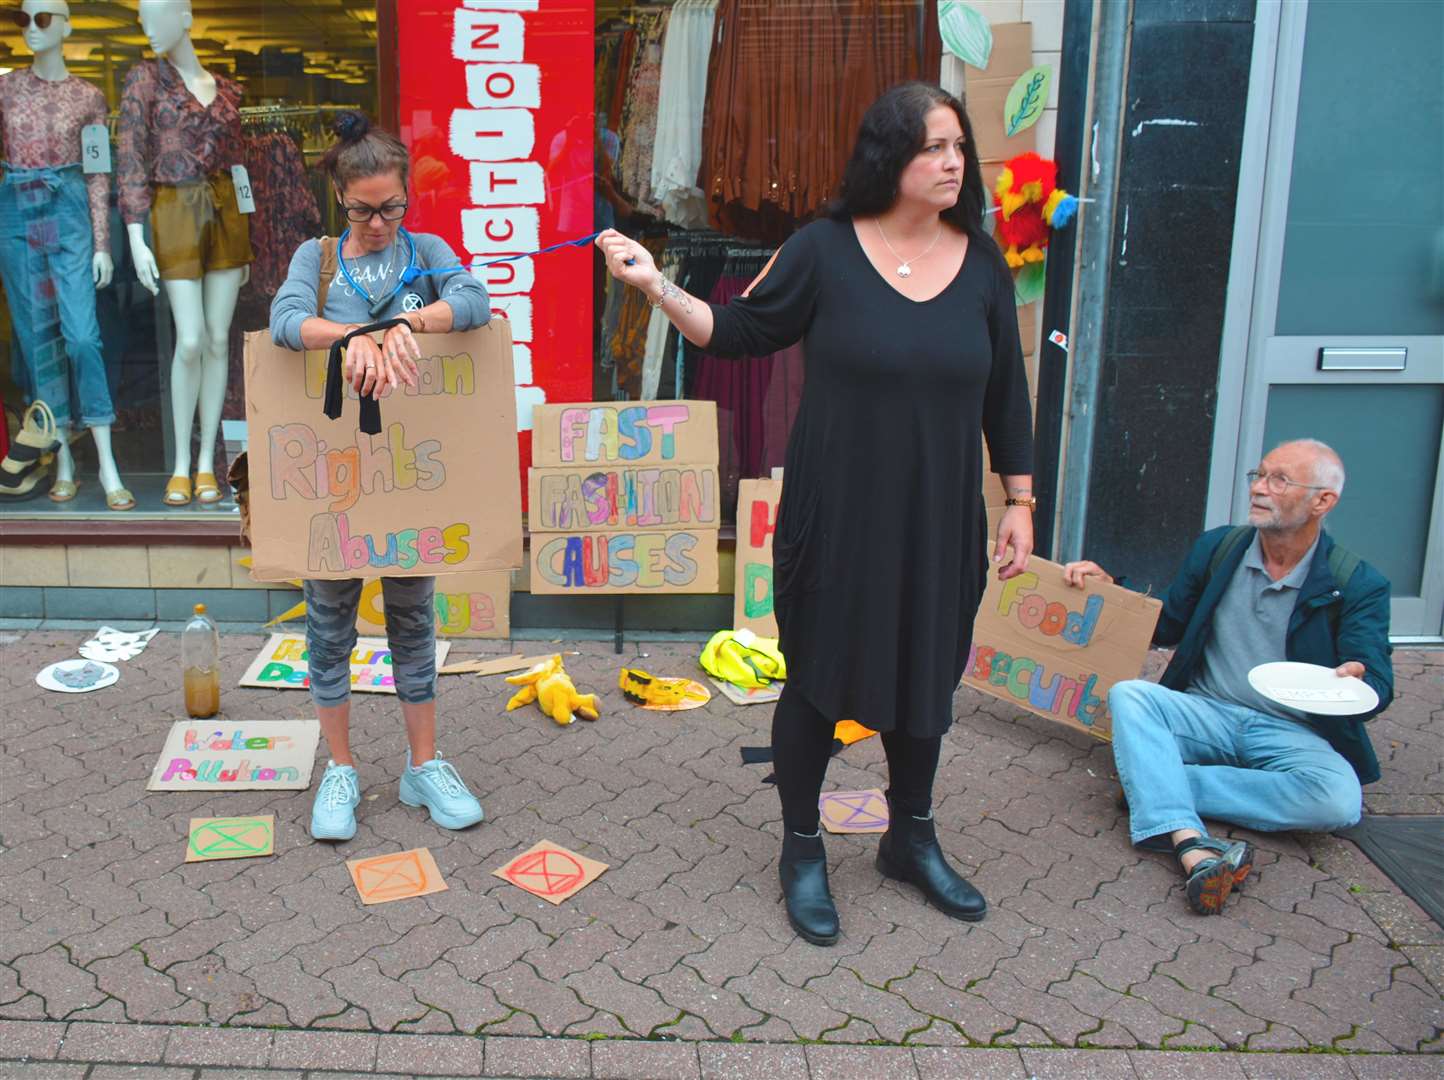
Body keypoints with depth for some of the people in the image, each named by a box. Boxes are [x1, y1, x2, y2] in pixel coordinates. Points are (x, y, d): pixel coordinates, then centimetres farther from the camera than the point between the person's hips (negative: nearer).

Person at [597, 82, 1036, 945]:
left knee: (926, 678, 16)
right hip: (835, 515, -3)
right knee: (819, 679, 8)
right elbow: (740, 332, 0)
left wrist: (1020, 501, 5)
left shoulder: (981, 262, 1)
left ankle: (912, 839, 38)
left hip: (938, 518, 3)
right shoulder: (827, 250, -7)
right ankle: (803, 850, 29)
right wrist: (656, 284, -12)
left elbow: (1006, 392, 7)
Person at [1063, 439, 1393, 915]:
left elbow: (1376, 685, -8)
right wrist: (1107, 586, 2)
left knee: (1338, 800, -33)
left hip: (1292, 733, -2)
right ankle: (1193, 849, -47)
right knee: (1128, 693, -28)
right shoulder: (1216, 548, 8)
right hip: (1207, 714, 2)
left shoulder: (1358, 585, -1)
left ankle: (1152, 784, -29)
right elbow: (1168, 625, 17)